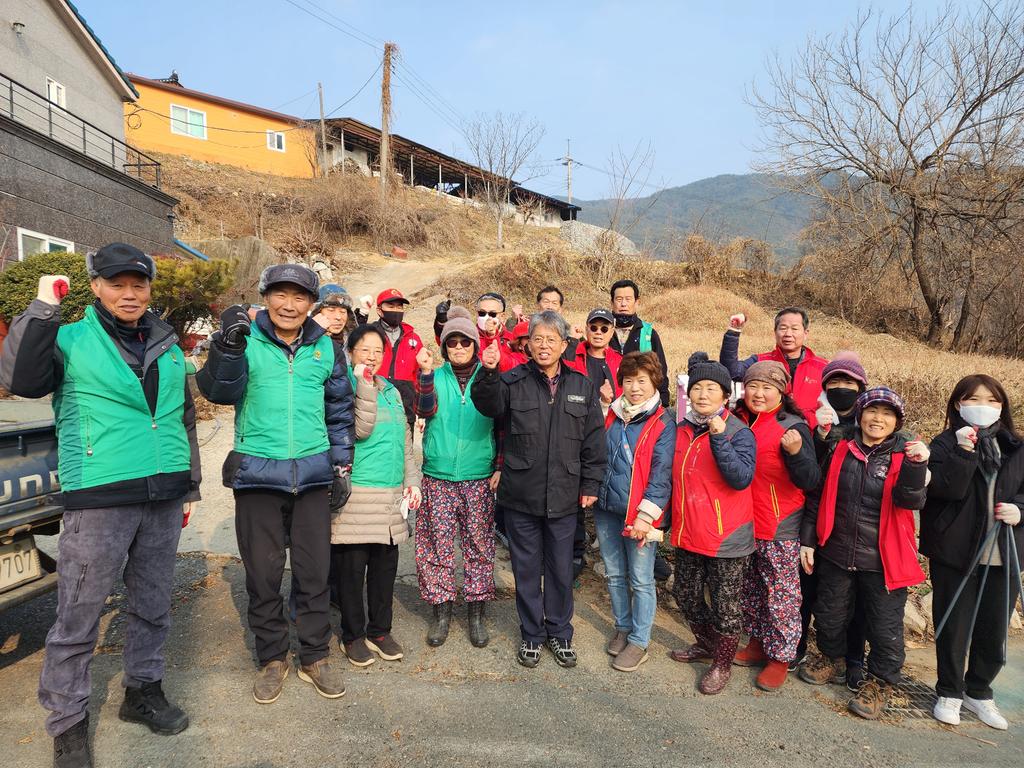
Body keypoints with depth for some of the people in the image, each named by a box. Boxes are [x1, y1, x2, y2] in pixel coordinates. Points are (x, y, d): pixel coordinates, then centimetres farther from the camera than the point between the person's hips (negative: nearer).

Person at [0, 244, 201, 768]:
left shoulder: (167, 347, 13)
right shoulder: (71, 340, 1)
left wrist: (190, 486, 19)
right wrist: (43, 309, -19)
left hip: (163, 498, 5)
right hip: (98, 499, -4)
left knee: (153, 604, 15)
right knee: (79, 615, 2)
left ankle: (143, 691, 33)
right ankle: (68, 723, 19)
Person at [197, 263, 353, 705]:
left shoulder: (324, 346, 6)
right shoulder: (248, 340, -3)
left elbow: (339, 408, 14)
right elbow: (218, 391, -16)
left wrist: (341, 464, 11)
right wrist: (227, 347, -34)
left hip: (313, 474, 2)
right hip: (257, 472, -2)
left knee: (314, 570, 10)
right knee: (263, 573, 10)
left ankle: (315, 657, 27)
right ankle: (272, 658, 29)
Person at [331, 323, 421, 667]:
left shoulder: (392, 391, 15)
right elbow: (361, 429, -17)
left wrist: (412, 480, 11)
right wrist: (365, 385, -20)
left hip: (392, 496, 6)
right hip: (357, 494, -5)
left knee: (385, 566, 12)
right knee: (353, 567, 4)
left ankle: (380, 630, 28)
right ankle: (353, 635, 21)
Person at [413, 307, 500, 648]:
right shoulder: (435, 377, 5)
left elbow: (501, 425, 6)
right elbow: (425, 410, -12)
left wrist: (499, 466, -2)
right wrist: (425, 372, -25)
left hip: (479, 477, 0)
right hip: (438, 476, 0)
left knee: (479, 544, 5)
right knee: (437, 544, 4)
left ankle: (476, 611, 19)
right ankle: (441, 611, 19)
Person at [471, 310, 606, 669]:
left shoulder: (581, 386, 5)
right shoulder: (513, 381, -2)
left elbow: (594, 439, 6)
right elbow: (489, 405, -21)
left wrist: (591, 483, 3)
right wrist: (488, 373, -38)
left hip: (563, 496, 1)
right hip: (521, 494, -1)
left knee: (561, 568, 14)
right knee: (526, 568, 12)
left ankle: (559, 632, 34)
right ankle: (531, 634, 30)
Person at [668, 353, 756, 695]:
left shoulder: (739, 432, -12)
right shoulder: (682, 430, 5)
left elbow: (742, 479, -26)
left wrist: (719, 438, -33)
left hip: (726, 537, -6)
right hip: (687, 533, 6)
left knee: (725, 603, 8)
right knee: (685, 594, 20)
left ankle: (722, 663, 29)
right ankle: (706, 644, 44)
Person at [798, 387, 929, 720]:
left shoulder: (904, 455, -5)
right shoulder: (841, 450, 0)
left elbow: (909, 500, -20)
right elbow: (818, 496, 5)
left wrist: (917, 466, -37)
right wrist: (807, 539, 4)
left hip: (884, 559, -2)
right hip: (836, 552, 3)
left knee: (885, 626, 8)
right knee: (829, 614, 18)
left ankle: (880, 682, 30)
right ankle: (832, 658, 44)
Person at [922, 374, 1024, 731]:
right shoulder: (946, 444, -4)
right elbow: (948, 490, -17)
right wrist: (964, 453, -27)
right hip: (955, 551, -4)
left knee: (994, 630, 12)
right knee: (954, 628, 7)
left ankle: (978, 691, 33)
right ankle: (950, 692, 26)